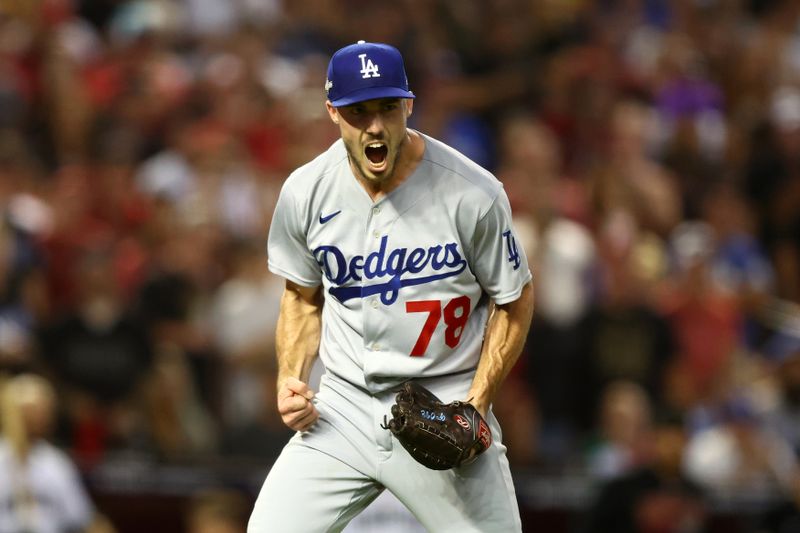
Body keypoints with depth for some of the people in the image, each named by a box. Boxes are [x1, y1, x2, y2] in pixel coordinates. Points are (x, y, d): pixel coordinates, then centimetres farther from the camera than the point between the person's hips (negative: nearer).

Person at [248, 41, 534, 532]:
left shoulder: (473, 194, -14)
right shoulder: (306, 192, -4)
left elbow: (515, 300, -2)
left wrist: (475, 407, -11)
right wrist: (291, 379, -3)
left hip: (446, 405, -2)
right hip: (344, 407, 2)